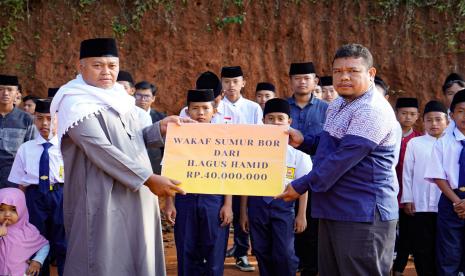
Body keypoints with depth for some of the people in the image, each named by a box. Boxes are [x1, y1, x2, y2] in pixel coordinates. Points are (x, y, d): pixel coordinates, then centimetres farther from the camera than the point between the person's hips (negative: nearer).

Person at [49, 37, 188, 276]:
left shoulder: (118, 97, 12)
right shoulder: (76, 104, -13)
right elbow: (101, 150, -21)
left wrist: (160, 128, 1)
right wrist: (148, 179, -22)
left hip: (134, 198, 8)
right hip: (102, 200, -8)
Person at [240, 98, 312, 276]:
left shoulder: (296, 151, -2)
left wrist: (301, 215, -2)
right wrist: (243, 212, 8)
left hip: (283, 203, -2)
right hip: (258, 203, 2)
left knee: (284, 254, -5)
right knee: (262, 252, 10)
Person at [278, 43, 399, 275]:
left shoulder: (372, 110, -18)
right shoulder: (338, 105, 14)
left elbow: (343, 158, -23)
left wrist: (301, 186, -15)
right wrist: (303, 141, 10)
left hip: (363, 215, -10)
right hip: (333, 212, 10)